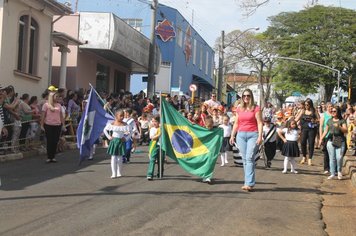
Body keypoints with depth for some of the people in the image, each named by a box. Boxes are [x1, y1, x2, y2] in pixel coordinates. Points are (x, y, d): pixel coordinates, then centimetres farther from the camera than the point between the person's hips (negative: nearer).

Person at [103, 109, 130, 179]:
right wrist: (109, 137, 2)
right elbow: (105, 130, 10)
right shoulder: (112, 124, -3)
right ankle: (114, 173, 0)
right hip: (114, 141, -1)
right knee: (113, 157, -2)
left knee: (120, 158, 6)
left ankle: (119, 173, 17)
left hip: (121, 142, 1)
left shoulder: (125, 124, -2)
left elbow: (129, 133, 4)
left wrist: (126, 138, -10)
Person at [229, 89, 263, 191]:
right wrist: (232, 135, 14)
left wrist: (260, 136, -12)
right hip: (241, 135, 5)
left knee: (249, 158, -13)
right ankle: (249, 182, 9)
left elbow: (259, 123, -4)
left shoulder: (256, 108, 0)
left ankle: (249, 183, -15)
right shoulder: (239, 109, 14)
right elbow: (236, 123, 18)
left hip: (252, 135, -5)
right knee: (244, 159, 4)